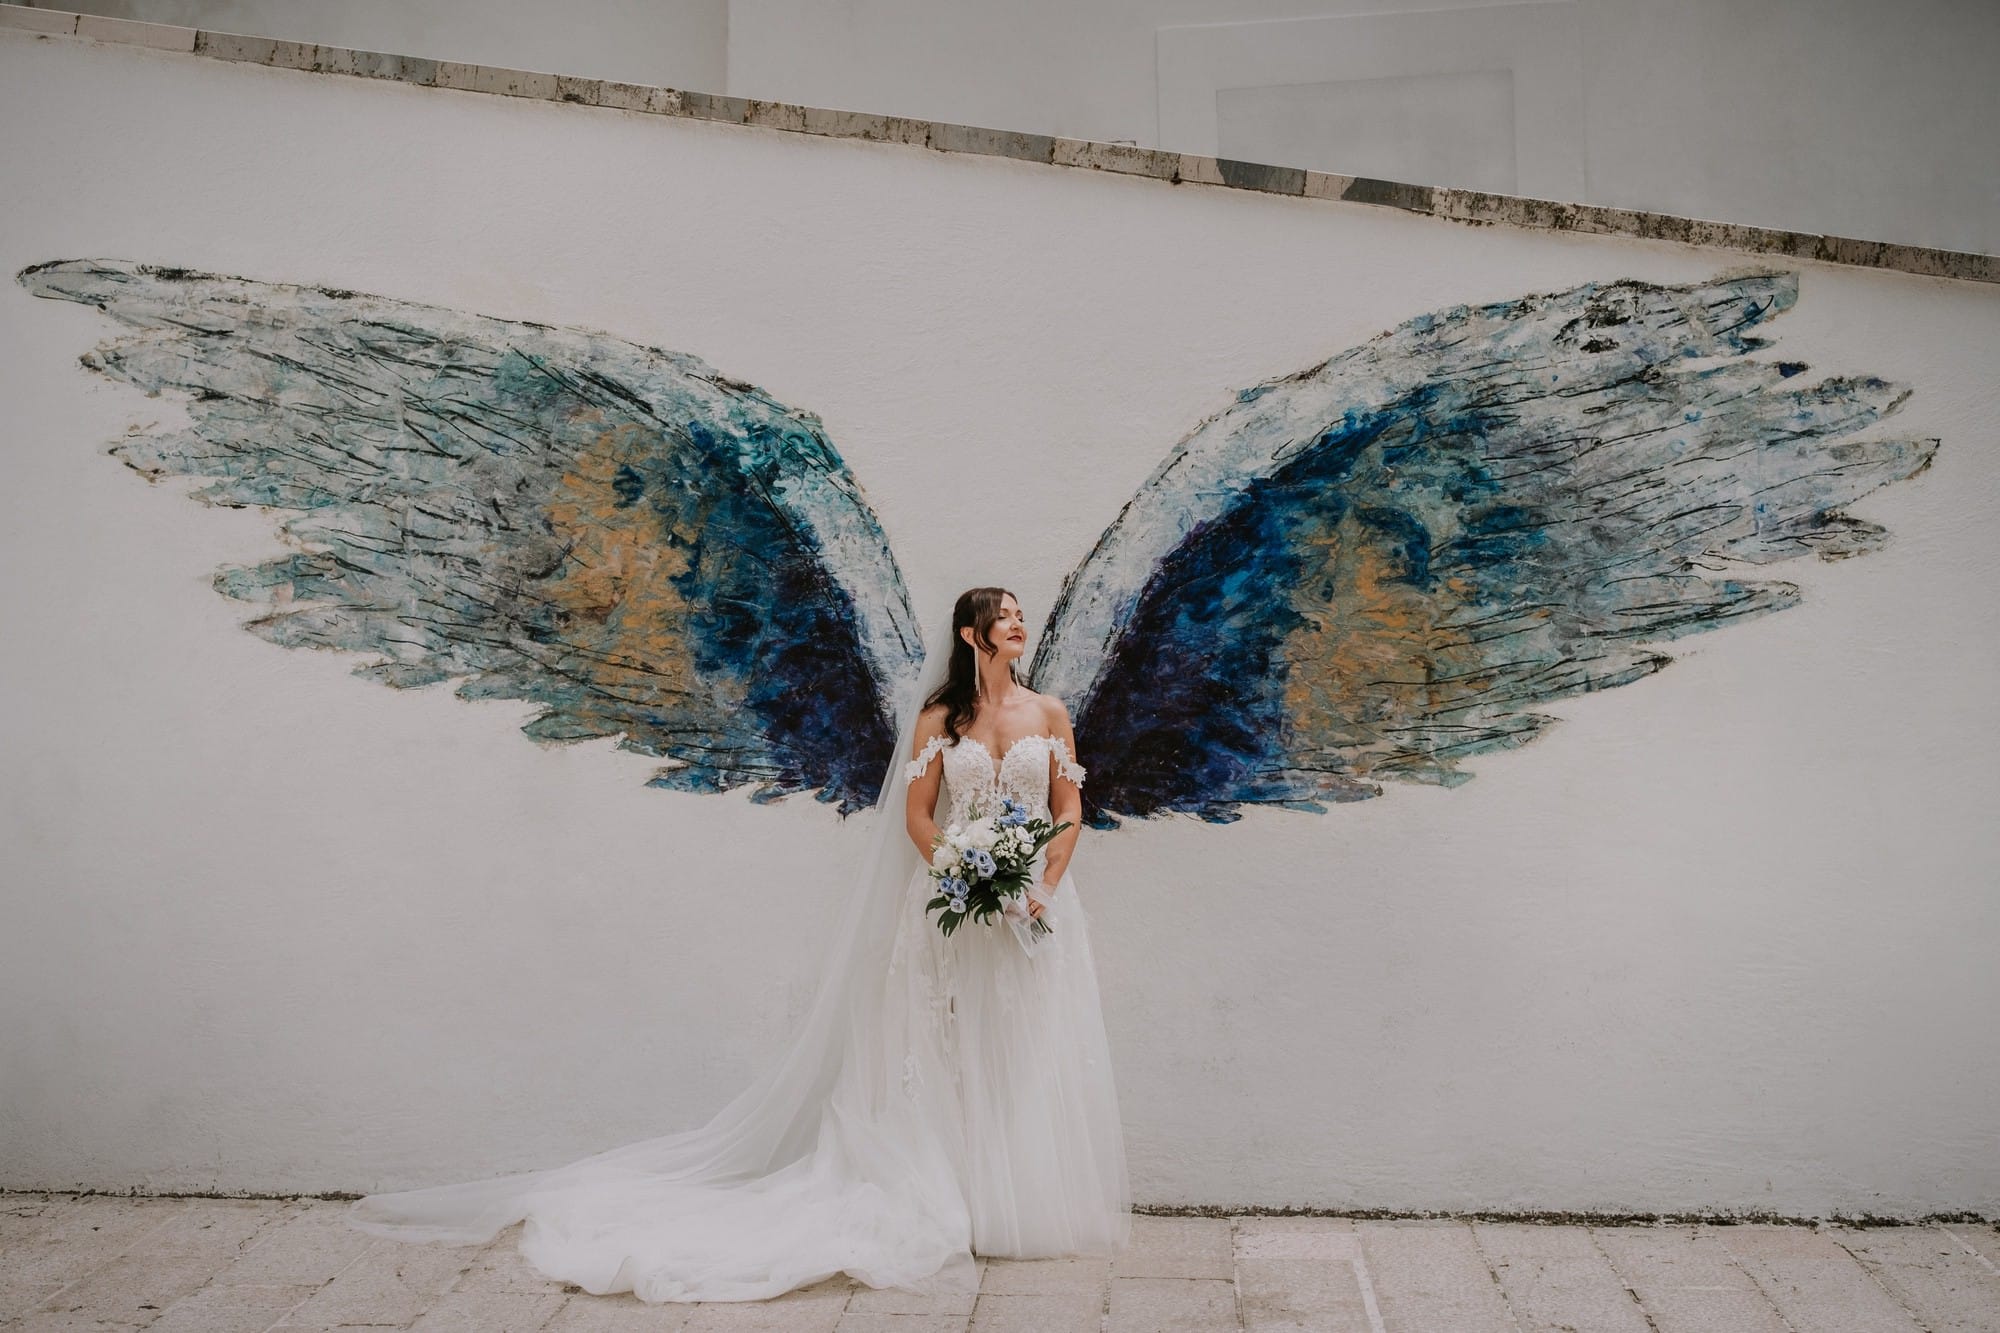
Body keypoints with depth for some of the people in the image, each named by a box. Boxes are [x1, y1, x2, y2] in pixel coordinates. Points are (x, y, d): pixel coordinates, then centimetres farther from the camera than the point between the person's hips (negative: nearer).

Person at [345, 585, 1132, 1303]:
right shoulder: (938, 717, 3)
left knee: (1032, 1056, 1)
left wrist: (1040, 887, -9)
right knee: (949, 1058, 0)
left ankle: (1033, 1208, 12)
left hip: (1036, 908, 2)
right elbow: (917, 817, 0)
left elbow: (1070, 811, 5)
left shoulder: (1048, 713, 7)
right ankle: (955, 1208, 8)